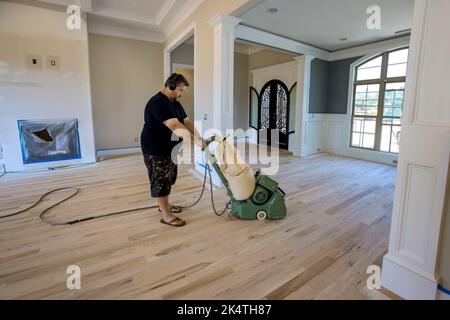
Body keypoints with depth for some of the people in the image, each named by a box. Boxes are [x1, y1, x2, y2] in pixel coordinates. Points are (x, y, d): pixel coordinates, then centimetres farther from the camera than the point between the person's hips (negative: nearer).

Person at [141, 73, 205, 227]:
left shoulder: (175, 103, 9)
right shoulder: (158, 103, -24)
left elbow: (187, 121, 5)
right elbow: (175, 127, -35)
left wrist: (199, 137, -8)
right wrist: (195, 140, -36)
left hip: (169, 148, 10)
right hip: (155, 151, -10)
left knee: (168, 180, 20)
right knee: (161, 181, 1)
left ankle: (165, 205, 38)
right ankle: (166, 215, 14)